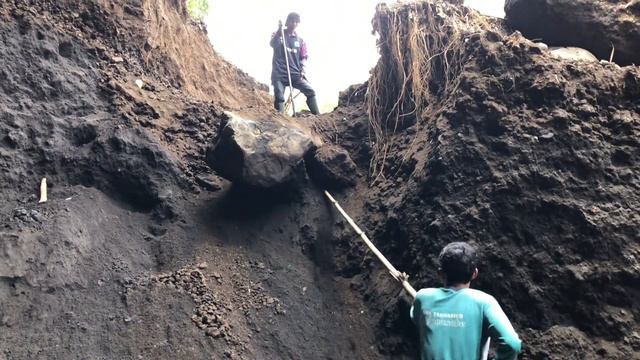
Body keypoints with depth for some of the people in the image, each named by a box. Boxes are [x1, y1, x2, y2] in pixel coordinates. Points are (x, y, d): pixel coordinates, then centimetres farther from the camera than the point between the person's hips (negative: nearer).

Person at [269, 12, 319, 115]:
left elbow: (303, 57, 14)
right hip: (279, 73, -2)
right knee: (279, 97, -11)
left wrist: (302, 70, -4)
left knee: (310, 91, -13)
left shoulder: (300, 40, 14)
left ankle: (317, 116, -12)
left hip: (295, 73, 2)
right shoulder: (278, 35, 8)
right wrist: (279, 30, -25)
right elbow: (272, 44, -13)